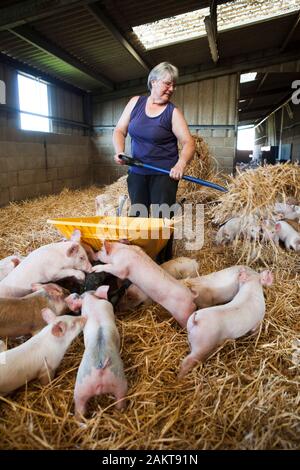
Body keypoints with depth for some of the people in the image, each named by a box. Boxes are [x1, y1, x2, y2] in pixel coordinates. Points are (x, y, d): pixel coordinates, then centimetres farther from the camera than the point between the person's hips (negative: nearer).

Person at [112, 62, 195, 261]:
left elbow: (188, 142, -11)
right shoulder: (136, 102, 5)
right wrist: (120, 151, -10)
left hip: (164, 174, -4)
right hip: (137, 172, 4)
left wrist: (182, 163, -31)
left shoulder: (173, 112, -5)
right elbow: (120, 131, 9)